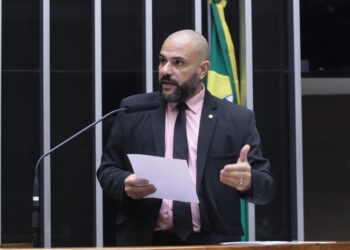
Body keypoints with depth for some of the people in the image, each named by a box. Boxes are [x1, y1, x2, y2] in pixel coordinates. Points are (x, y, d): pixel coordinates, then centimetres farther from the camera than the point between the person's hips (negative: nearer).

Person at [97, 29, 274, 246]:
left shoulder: (238, 120, 5)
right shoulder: (133, 111, 9)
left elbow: (266, 187, 5)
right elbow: (107, 170, 11)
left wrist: (248, 181, -17)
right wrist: (125, 183, -9)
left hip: (211, 244, 0)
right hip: (145, 241, 0)